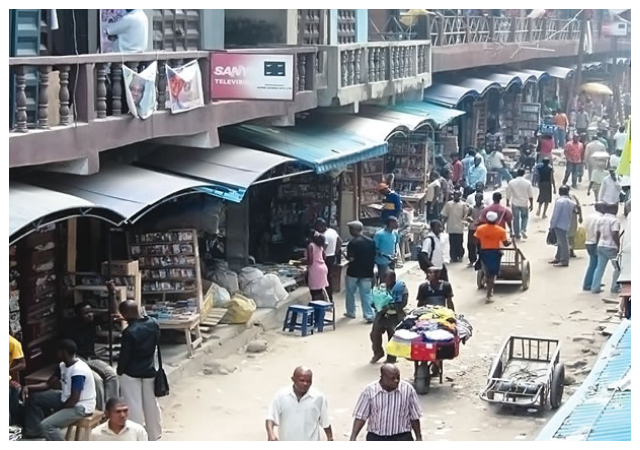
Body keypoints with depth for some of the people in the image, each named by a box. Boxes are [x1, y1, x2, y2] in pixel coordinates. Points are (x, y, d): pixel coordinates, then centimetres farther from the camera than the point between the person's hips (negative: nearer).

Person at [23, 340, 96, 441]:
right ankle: (35, 432, 23)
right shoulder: (63, 365, 2)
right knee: (33, 397, 13)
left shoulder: (78, 370, -28)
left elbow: (74, 399, -30)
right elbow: (48, 384, 9)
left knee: (47, 425, -26)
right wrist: (28, 387, -7)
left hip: (81, 406, -10)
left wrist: (57, 409, -13)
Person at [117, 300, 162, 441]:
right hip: (149, 371, 6)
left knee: (134, 406, 4)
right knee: (151, 404, 17)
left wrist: (120, 371, 0)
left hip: (131, 373, -6)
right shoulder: (153, 323, -6)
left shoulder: (129, 332, -24)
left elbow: (124, 355, -15)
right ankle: (154, 435, 29)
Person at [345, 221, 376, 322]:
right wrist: (371, 271, 14)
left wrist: (346, 257, 1)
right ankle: (369, 315, -1)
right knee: (366, 294, 6)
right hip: (367, 272, 4)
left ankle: (351, 313, 25)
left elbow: (351, 259, -21)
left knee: (350, 293, 16)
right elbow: (374, 257, 7)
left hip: (354, 272, -4)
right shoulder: (370, 241, 3)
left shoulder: (353, 242, -15)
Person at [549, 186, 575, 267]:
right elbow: (572, 214, 14)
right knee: (561, 242, 17)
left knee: (563, 243, -5)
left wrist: (552, 225, -10)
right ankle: (558, 258, 26)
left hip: (559, 225, -8)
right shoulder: (571, 202, 7)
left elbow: (555, 215, -16)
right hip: (567, 225, 8)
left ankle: (564, 261, -2)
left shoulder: (559, 201, -17)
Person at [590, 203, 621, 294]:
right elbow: (615, 235, -20)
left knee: (600, 267, 8)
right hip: (611, 247, -7)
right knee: (618, 268, 6)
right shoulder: (615, 220, -13)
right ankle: (614, 288, 5)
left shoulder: (601, 220, 10)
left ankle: (595, 288, 5)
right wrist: (618, 246, -13)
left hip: (601, 246, 7)